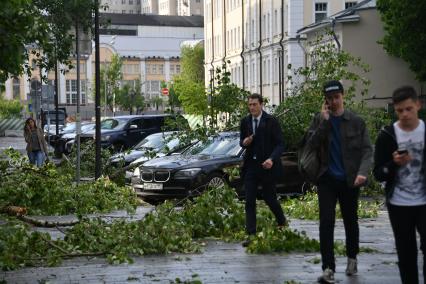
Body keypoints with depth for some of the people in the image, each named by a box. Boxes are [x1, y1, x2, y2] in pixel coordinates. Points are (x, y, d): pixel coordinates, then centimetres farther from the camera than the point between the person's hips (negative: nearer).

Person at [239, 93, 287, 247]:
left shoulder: (271, 121, -8)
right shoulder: (245, 122, 7)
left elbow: (280, 144, -9)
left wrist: (272, 159, -25)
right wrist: (244, 142, -7)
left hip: (266, 165, -4)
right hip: (250, 165, 4)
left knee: (269, 198, 7)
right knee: (249, 201, -2)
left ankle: (282, 223, 35)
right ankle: (251, 234, -1)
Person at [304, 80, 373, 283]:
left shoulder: (356, 121, -1)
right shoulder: (319, 119, 3)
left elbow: (367, 149, -5)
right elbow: (311, 144, -8)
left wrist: (362, 172, -21)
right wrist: (325, 120, -15)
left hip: (349, 179, 0)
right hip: (327, 178, 0)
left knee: (350, 220, 13)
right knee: (326, 222, -8)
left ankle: (352, 259, 33)